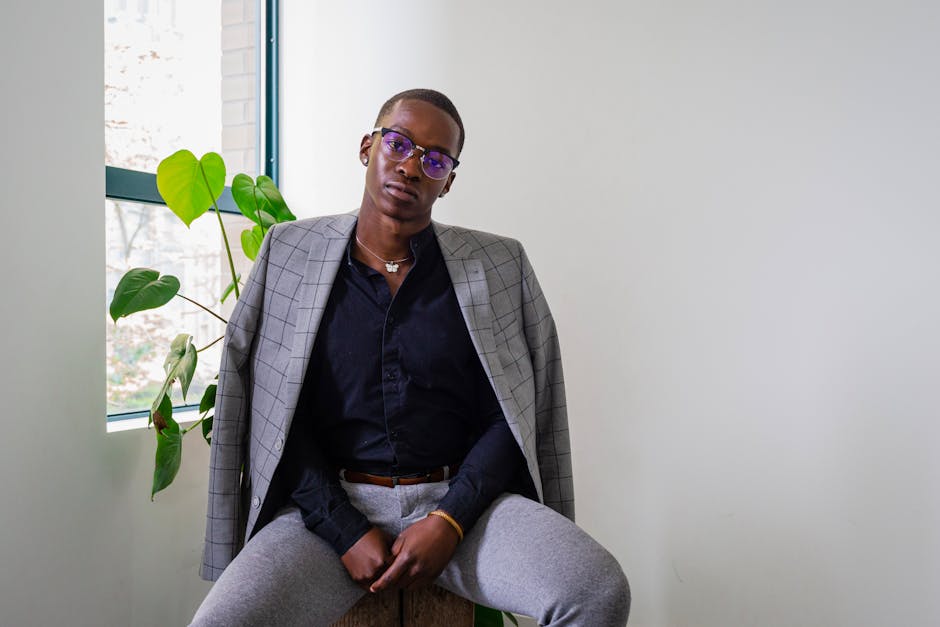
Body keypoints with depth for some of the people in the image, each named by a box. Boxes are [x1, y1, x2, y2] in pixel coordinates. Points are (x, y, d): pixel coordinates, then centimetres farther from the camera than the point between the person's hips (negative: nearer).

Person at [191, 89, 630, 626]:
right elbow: (275, 416, 2)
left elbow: (514, 414, 2)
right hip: (330, 505, 0)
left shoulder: (502, 265, 5)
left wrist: (449, 521, -12)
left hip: (461, 497, 1)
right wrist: (347, 532, -9)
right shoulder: (288, 254, 6)